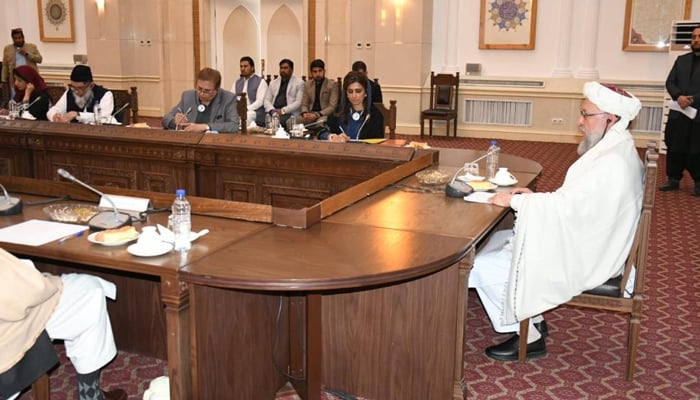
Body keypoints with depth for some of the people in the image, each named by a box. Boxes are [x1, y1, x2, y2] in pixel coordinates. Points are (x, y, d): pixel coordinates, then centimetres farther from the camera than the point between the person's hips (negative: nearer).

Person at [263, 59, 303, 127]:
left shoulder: (299, 83, 6)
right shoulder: (273, 83, 21)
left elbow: (299, 102, -4)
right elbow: (267, 100, 15)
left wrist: (283, 110, -15)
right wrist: (272, 110, -8)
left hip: (289, 113, -3)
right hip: (273, 113, 3)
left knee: (280, 121, -36)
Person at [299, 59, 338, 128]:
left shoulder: (332, 85, -3)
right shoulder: (307, 84, 12)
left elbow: (332, 107, -9)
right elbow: (304, 104, 14)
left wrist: (317, 115, -20)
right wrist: (305, 113, -10)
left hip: (325, 114, -4)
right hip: (310, 114, 4)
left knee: (321, 122, -39)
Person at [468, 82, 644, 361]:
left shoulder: (611, 164, -26)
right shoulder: (614, 150, 7)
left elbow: (565, 206, -27)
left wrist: (515, 201, -16)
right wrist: (535, 197, 2)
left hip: (579, 260, -11)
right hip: (584, 244, 11)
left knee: (485, 266, -9)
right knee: (498, 241, 15)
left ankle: (529, 337, 8)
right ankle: (533, 320, 20)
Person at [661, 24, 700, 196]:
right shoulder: (681, 60, 15)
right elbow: (670, 82, 7)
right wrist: (678, 96, -11)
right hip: (678, 113, 4)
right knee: (674, 149, 8)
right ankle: (673, 179, 19)